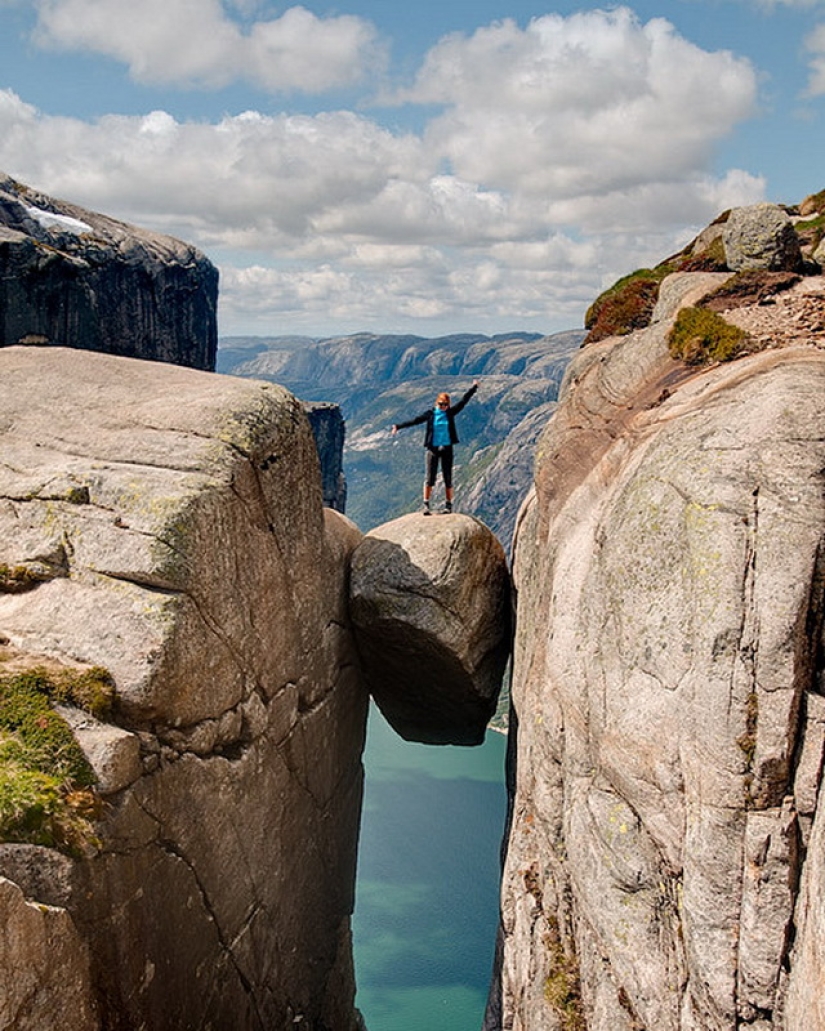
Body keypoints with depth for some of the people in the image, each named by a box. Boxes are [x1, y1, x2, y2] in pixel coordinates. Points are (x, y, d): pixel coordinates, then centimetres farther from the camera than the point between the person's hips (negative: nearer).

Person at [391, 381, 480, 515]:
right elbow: (415, 420, -5)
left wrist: (474, 388, 2)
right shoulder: (430, 414, 0)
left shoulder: (450, 413, 4)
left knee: (447, 477, 5)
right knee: (429, 477, -5)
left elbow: (463, 401, 3)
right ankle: (426, 505, -2)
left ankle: (448, 505, 13)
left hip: (447, 448, 2)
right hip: (432, 448, -1)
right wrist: (399, 426, -12)